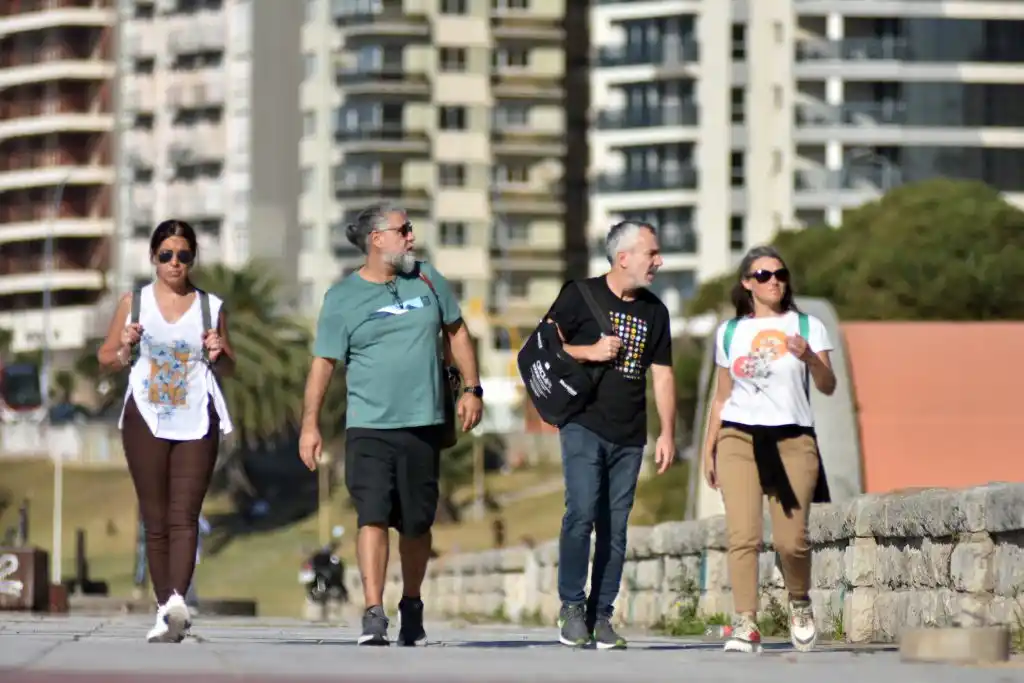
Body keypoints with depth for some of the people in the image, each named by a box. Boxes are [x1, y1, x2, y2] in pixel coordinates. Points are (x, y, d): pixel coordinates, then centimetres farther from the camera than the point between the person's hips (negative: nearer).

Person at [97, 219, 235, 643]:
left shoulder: (211, 307, 10)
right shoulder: (134, 303, 9)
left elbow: (228, 370, 18)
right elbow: (106, 358, 15)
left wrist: (219, 354, -4)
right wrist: (125, 348, -6)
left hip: (196, 422, -1)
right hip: (146, 420, 1)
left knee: (184, 516, -14)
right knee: (156, 520, 1)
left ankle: (176, 601, -29)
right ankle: (166, 611, 4)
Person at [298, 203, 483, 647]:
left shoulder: (427, 280, 9)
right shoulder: (342, 298, -1)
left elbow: (456, 331, 19)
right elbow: (323, 362, -1)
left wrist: (472, 388, 12)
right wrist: (310, 423, -6)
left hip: (423, 424, 3)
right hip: (369, 427, -3)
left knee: (416, 523, 10)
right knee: (373, 517, -15)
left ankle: (411, 607, 27)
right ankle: (373, 616, -19)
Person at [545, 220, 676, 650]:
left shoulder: (654, 311, 13)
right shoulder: (581, 296, 0)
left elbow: (662, 375, 14)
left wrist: (667, 432, 7)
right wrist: (589, 351, -12)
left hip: (628, 437, 4)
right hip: (584, 426, -4)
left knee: (615, 528, 3)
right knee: (582, 512, -17)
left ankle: (601, 615, 8)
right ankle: (572, 606, -6)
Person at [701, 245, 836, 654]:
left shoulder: (807, 327, 7)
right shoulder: (729, 333, 13)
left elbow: (827, 387, -2)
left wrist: (809, 357, -20)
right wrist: (708, 449, 14)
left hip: (793, 439, -1)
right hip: (739, 439, 1)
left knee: (791, 540, -7)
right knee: (742, 535, -13)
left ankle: (799, 603, 22)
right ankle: (745, 625, -13)